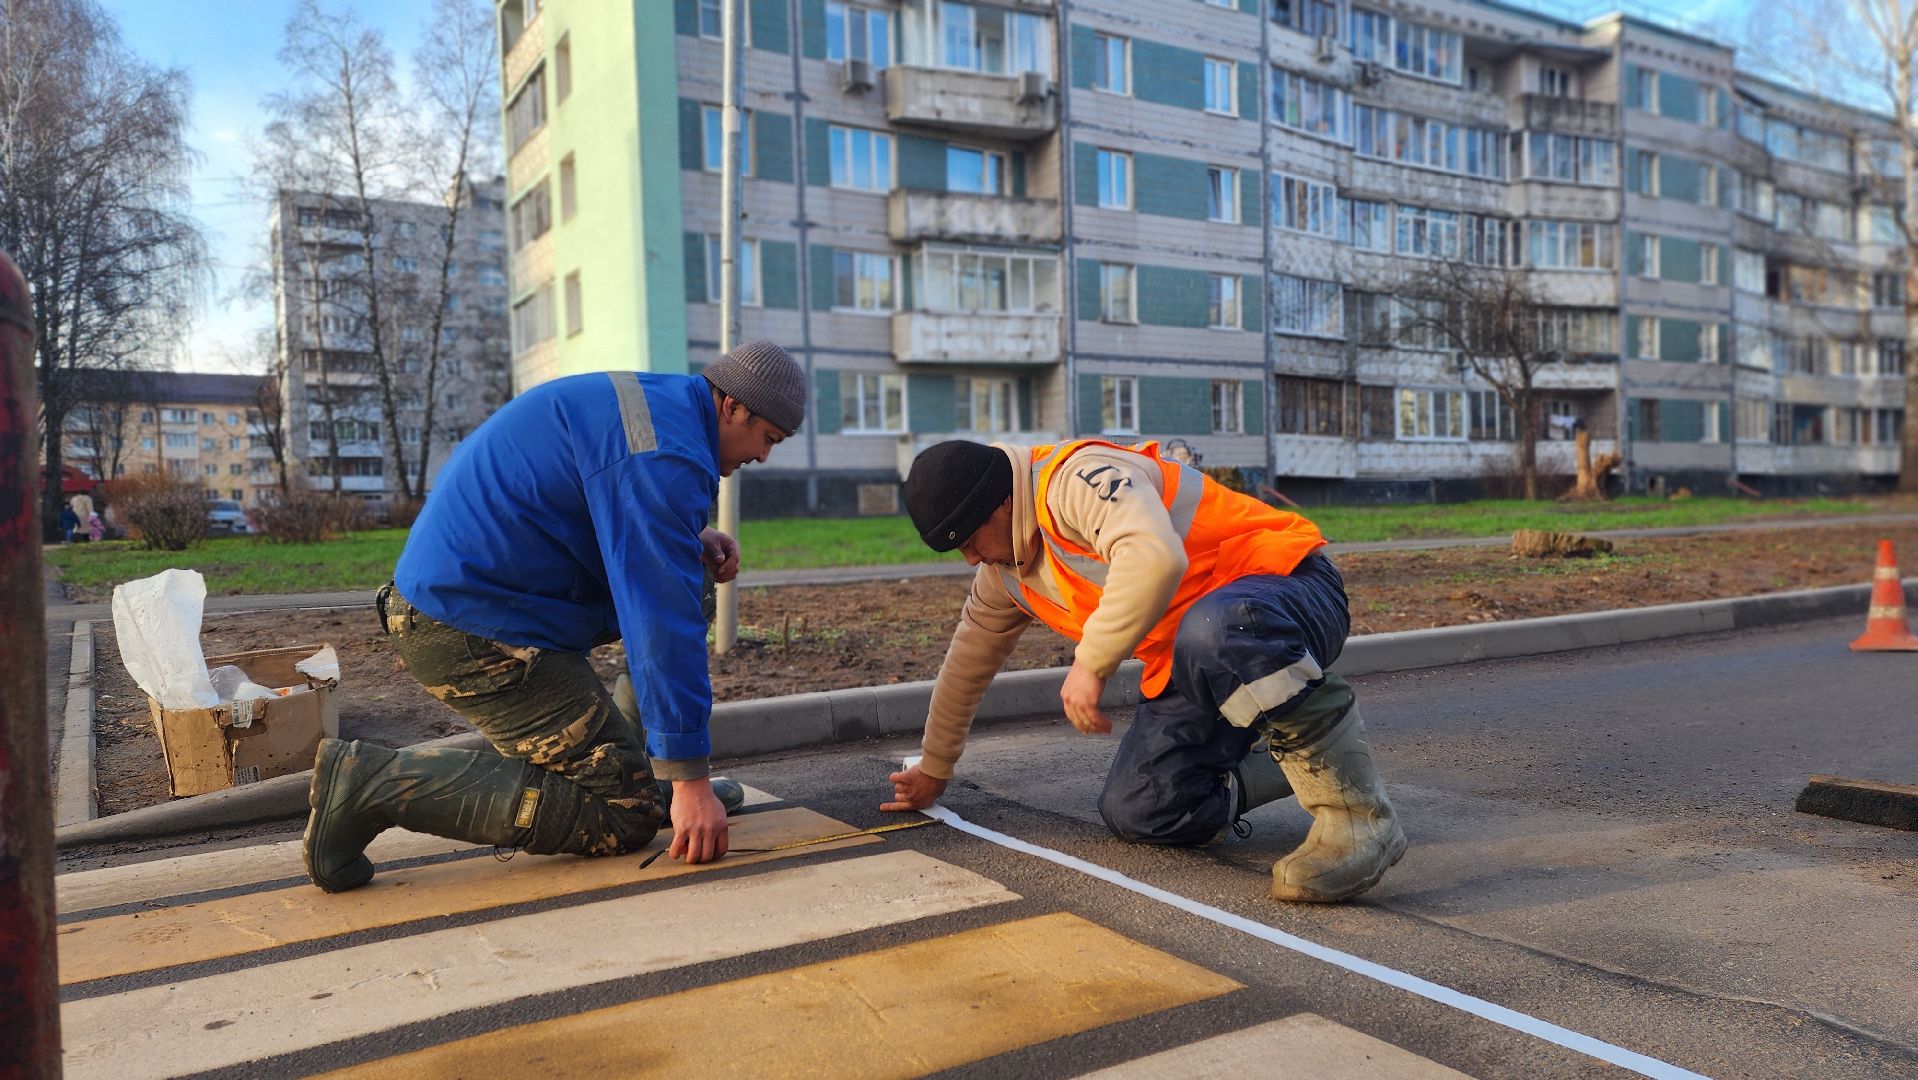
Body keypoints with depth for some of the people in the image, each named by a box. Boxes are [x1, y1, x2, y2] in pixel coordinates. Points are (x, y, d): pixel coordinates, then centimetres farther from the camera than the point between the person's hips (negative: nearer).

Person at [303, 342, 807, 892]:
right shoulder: (663, 454, -19)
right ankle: (377, 782, -12)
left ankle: (643, 776, 19)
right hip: (478, 634, -11)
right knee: (624, 816, -9)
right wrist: (689, 779, -20)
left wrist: (693, 540, 12)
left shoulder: (651, 399, 12)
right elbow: (663, 622, -24)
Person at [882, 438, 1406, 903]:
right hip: (1192, 666, 9)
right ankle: (1293, 767, 13)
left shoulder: (1077, 477, -20)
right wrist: (934, 768, 32)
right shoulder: (1005, 573, 11)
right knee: (1136, 814, -5)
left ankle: (1361, 814, -28)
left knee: (1211, 634, -43)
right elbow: (968, 660, 24)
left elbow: (1155, 559, -39)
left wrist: (1089, 663, -31)